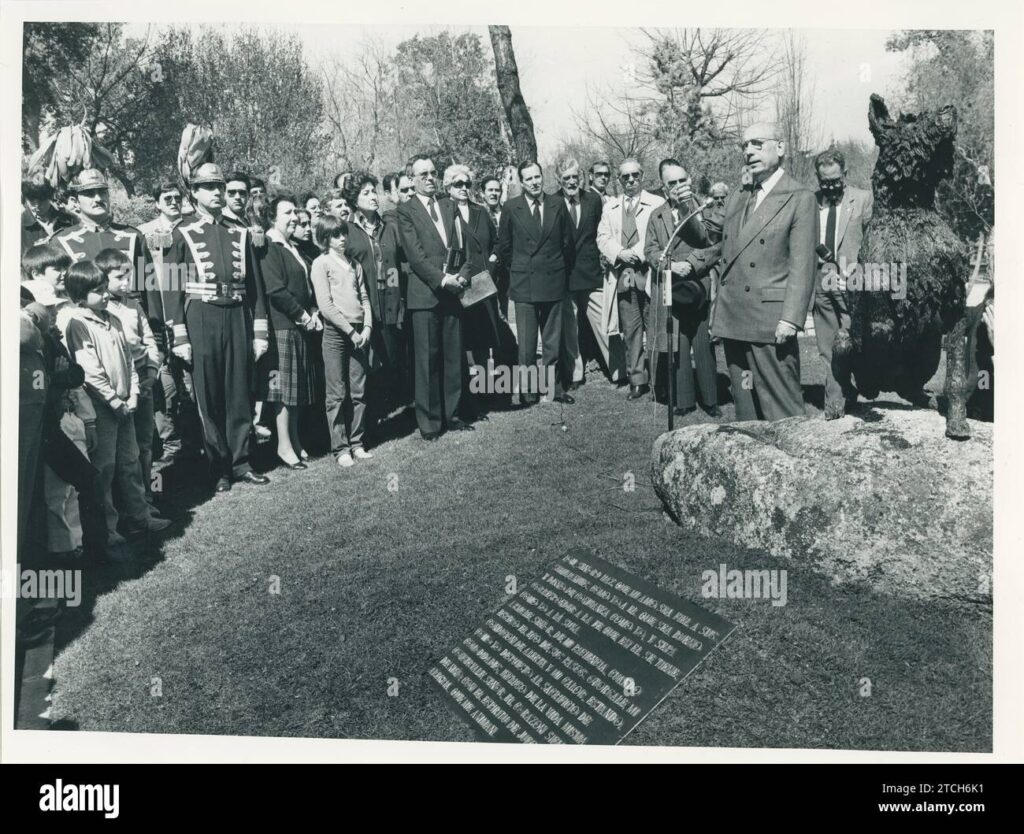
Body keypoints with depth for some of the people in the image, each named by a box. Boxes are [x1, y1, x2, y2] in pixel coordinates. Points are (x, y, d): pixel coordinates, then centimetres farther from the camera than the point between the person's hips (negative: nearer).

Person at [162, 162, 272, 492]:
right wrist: (180, 338, -8)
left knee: (240, 394, 7)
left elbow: (255, 286, 12)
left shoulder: (240, 234, 12)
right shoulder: (183, 235, 3)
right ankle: (219, 467, 12)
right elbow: (172, 289, -2)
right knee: (209, 398, 2)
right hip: (201, 319, -3)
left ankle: (240, 462, 17)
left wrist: (259, 333, 6)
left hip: (238, 317, 3)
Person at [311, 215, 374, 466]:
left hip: (359, 333, 5)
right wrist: (350, 330, -11)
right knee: (337, 394, -2)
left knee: (359, 391, 6)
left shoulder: (354, 264, 15)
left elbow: (364, 298, 15)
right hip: (335, 333, -5)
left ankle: (356, 442, 14)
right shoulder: (321, 263, -2)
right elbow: (325, 305, -9)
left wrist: (367, 327, -1)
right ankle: (340, 448, 4)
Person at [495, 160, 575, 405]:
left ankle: (553, 386, 17)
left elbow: (568, 242, 11)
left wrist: (563, 271, 14)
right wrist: (517, 270, 10)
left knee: (553, 340, 8)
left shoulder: (557, 204, 3)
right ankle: (527, 389, 10)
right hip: (524, 284, -2)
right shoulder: (511, 208, -1)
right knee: (526, 342, 1)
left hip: (554, 282, 2)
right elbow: (504, 246, 8)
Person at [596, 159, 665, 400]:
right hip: (623, 275, 3)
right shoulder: (610, 206, 18)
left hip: (649, 273, -3)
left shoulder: (657, 204, 4)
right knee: (630, 330, 3)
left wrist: (637, 253, -14)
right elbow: (603, 238, 10)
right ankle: (637, 380, 9)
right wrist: (620, 253, -7)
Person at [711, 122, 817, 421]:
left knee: (782, 412, -5)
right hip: (732, 322, 6)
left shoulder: (799, 198, -3)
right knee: (744, 408, 12)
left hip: (771, 325, -6)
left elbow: (802, 266, -10)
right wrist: (717, 312, 14)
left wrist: (791, 319, -17)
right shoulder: (735, 200, 17)